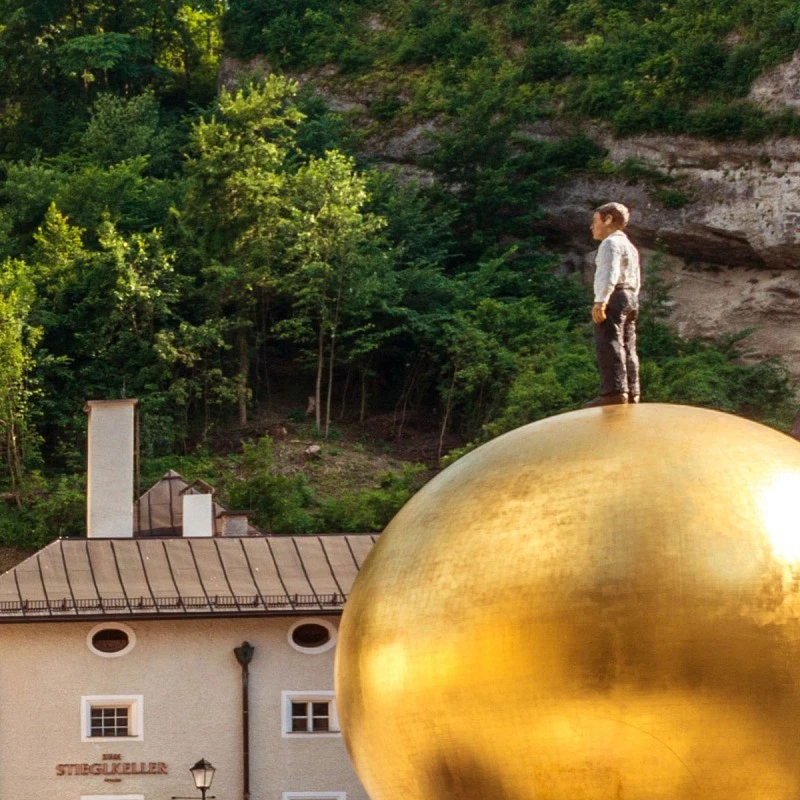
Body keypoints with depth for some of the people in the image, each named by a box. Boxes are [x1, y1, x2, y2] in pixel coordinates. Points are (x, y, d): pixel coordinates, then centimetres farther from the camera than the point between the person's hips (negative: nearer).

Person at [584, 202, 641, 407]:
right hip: (630, 298, 10)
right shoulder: (630, 247, 25)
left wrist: (600, 301, -26)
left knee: (609, 344, -16)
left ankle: (614, 391, -27)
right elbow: (637, 280, 25)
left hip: (613, 298, -10)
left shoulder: (611, 243, -6)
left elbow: (610, 274, -19)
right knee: (627, 346, 9)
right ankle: (631, 393, 6)